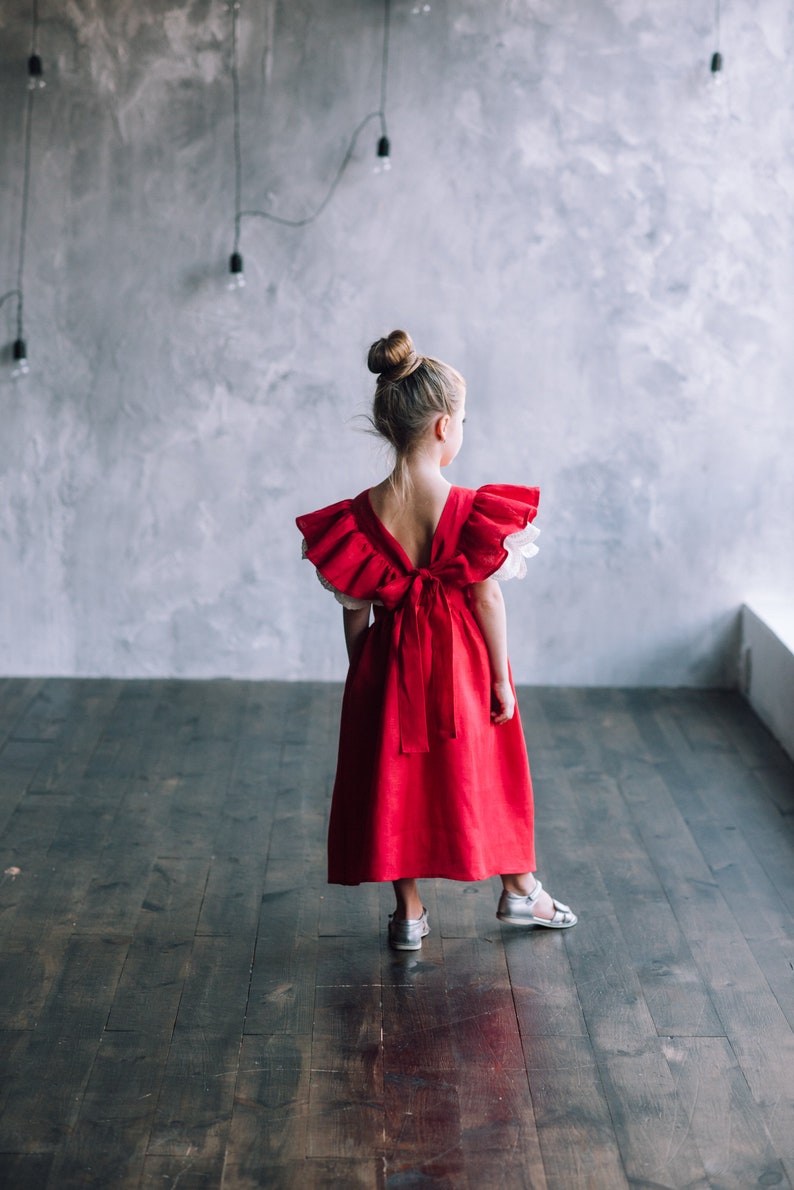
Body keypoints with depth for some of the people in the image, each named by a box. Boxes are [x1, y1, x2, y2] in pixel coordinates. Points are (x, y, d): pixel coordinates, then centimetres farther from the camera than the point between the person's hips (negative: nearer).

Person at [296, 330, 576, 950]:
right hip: (463, 662, -1)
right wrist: (502, 679, -2)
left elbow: (356, 609, -4)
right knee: (485, 771, 19)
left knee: (396, 779, 16)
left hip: (391, 661, 1)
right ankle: (519, 890, 35)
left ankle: (410, 912, 25)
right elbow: (488, 598, -13)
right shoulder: (471, 510, -18)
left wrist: (360, 677, 9)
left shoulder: (361, 515, -12)